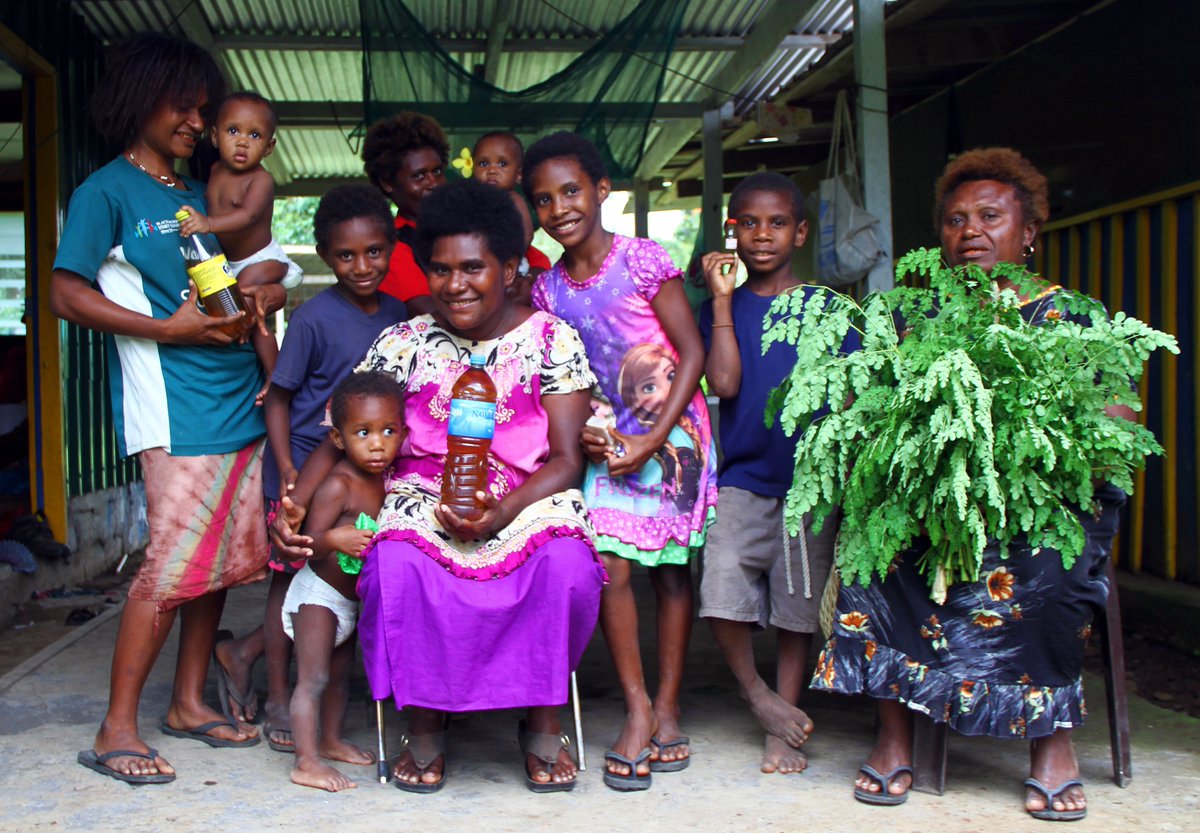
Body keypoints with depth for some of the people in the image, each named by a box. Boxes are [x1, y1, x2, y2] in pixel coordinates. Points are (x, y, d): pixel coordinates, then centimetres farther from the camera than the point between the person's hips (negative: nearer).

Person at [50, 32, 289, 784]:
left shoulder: (200, 196, 21)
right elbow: (68, 295, -7)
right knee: (173, 566, -9)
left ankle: (189, 702, 22)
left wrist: (264, 295, 7)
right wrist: (168, 328, -15)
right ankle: (117, 730, 2)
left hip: (239, 398, 7)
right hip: (175, 409, -7)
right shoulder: (108, 191, 0)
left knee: (223, 560, 9)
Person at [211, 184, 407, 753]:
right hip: (305, 469, -6)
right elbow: (278, 398, -10)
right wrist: (288, 474, -17)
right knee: (292, 579, 5)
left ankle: (244, 651, 29)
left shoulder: (397, 312, 3)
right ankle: (278, 701, 21)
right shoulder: (313, 318, -13)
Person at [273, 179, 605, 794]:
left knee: (566, 565, -34)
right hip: (424, 498, 1)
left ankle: (543, 725, -9)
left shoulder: (550, 339, 3)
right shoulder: (403, 344, 8)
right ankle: (424, 725, -8)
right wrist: (293, 502, -11)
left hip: (529, 500, -1)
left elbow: (566, 458, -3)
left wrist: (500, 515, -21)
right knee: (397, 567, -33)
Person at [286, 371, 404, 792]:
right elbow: (311, 541, -26)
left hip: (352, 597, 8)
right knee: (313, 679, -8)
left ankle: (332, 739, 35)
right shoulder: (338, 486, -23)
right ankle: (306, 762, -4)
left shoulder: (383, 481, 1)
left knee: (339, 674, 20)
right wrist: (335, 540, -44)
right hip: (319, 594, -8)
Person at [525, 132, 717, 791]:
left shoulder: (642, 260, -9)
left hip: (674, 432, -3)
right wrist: (584, 432, -9)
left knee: (671, 569, 4)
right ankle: (637, 707, 3)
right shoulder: (548, 289, 4)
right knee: (609, 565, -9)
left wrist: (651, 441, -16)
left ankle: (666, 708, 15)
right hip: (608, 440, 3)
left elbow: (692, 352, -10)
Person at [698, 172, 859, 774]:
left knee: (798, 607, 4)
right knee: (722, 594, -15)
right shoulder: (722, 309, 7)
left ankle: (782, 732, 18)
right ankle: (756, 692, 11)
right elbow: (723, 383, -9)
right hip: (741, 478, 0)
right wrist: (722, 300, -6)